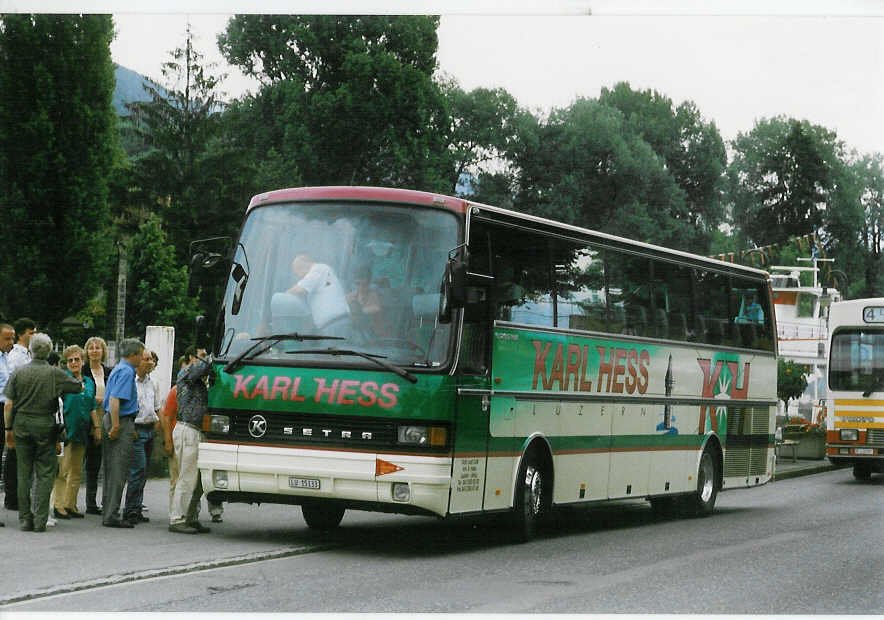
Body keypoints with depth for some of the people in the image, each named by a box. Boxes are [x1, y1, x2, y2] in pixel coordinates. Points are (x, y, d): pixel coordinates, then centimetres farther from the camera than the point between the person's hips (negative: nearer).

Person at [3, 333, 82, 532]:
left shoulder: (19, 373, 0)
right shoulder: (55, 373, -5)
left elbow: (8, 405, 0)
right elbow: (80, 388, 2)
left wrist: (8, 428, 9)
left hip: (22, 425, 2)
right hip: (45, 426, -2)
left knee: (24, 474, 8)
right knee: (45, 474, 3)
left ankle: (25, 519, 9)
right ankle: (40, 520, -3)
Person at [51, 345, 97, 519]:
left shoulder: (89, 382, 14)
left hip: (81, 432, 7)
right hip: (66, 430, -7)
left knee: (76, 471, 9)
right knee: (63, 470, -8)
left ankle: (70, 505, 15)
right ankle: (58, 506, -4)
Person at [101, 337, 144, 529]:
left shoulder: (118, 369, 18)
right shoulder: (126, 371, -13)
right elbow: (114, 399, -23)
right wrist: (116, 426, -24)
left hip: (110, 419, 10)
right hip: (122, 422, -10)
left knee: (111, 470, 14)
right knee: (118, 471, -8)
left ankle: (108, 512, 19)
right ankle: (111, 515, -9)